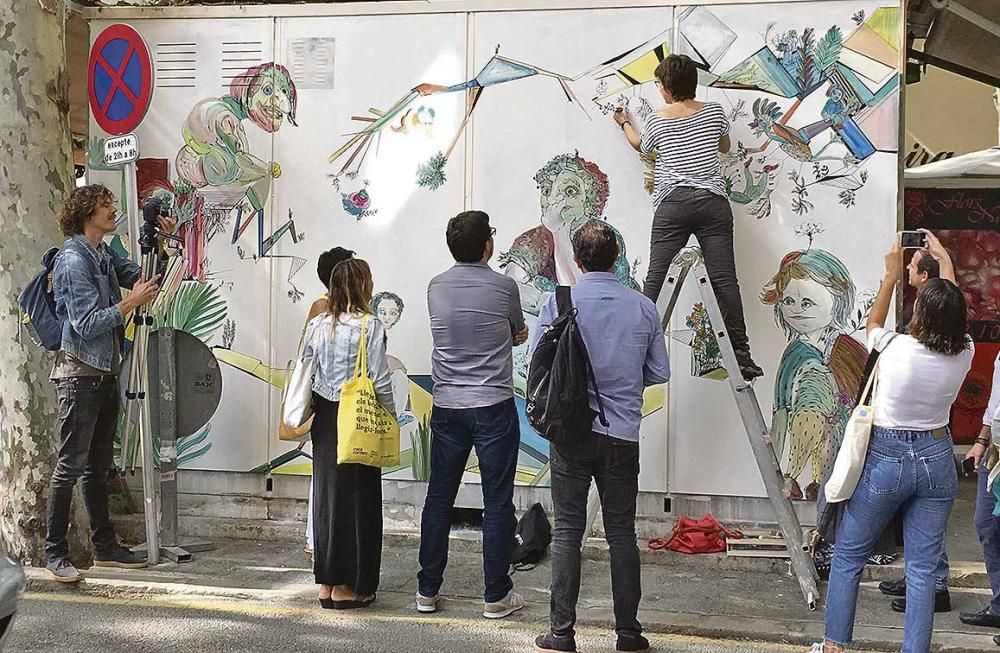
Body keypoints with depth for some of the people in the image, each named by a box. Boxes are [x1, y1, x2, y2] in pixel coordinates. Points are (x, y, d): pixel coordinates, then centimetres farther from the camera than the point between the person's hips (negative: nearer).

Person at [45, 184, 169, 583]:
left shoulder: (104, 255, 12)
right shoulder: (74, 260, -15)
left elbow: (142, 277, 19)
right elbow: (87, 325, -19)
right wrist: (132, 302, -19)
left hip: (105, 374, 9)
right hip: (80, 374, -9)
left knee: (98, 467, 14)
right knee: (71, 466, -5)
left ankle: (105, 548, 21)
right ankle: (55, 554, 1)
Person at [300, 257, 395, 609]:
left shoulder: (317, 324, 4)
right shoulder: (370, 326, -12)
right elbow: (379, 380, -13)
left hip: (324, 418, 6)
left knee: (326, 494, 12)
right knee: (357, 498, 3)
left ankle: (325, 583, 18)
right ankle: (346, 586, 7)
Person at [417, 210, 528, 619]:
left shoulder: (436, 288, 2)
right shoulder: (503, 287, -7)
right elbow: (520, 335, 11)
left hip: (446, 406, 4)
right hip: (493, 407, -4)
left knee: (439, 497, 11)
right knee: (497, 503, 3)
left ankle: (428, 590, 17)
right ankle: (496, 596, 6)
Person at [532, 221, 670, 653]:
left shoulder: (558, 304, -6)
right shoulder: (643, 308, 0)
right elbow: (659, 373, 5)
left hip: (571, 432, -1)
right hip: (623, 434, 2)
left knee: (567, 532, 4)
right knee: (621, 533, 9)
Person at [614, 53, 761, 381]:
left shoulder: (656, 121, 5)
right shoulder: (714, 112, 8)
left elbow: (639, 145, 28)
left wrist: (625, 123, 47)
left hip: (672, 204, -1)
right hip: (712, 202, 1)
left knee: (654, 278, 1)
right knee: (724, 279, -3)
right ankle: (741, 353, -4)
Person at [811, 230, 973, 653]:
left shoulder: (896, 349, -17)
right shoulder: (963, 355, -8)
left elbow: (873, 321, 7)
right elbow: (952, 310, 13)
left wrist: (893, 274, 17)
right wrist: (944, 261, 27)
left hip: (887, 458, -3)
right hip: (937, 460, 3)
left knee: (848, 556, 10)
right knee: (922, 567, 6)